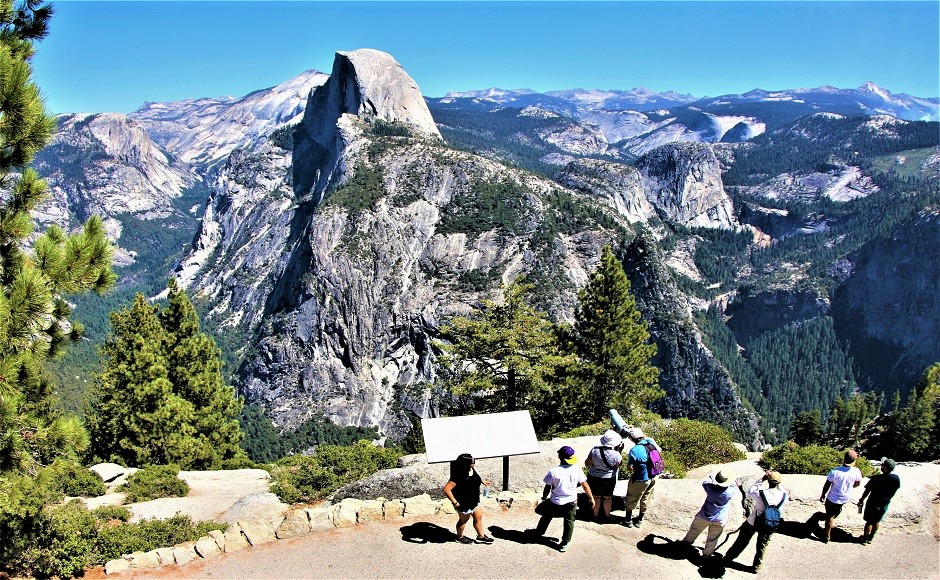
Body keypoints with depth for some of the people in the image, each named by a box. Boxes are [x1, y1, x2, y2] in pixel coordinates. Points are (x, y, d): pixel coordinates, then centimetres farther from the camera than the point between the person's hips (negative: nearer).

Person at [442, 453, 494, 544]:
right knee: (464, 520, 17)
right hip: (463, 503, -7)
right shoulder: (458, 476, -36)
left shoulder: (471, 470, -11)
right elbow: (446, 489, -37)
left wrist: (482, 481, 6)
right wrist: (455, 502, -30)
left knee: (478, 517, 20)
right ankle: (460, 537, 44)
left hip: (474, 501, 7)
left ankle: (481, 536, 42)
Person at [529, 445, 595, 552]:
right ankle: (565, 544, 22)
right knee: (569, 522, 18)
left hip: (555, 503, -1)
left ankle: (539, 531, 43)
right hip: (571, 502, 1)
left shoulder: (553, 471, -17)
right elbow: (585, 485, -2)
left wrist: (544, 498, 11)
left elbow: (547, 488, -8)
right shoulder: (577, 470, -11)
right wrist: (591, 498, 11)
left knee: (546, 516, 24)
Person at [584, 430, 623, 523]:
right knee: (607, 497, 20)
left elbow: (587, 464, -10)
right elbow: (617, 467, -7)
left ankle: (596, 516, 36)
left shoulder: (595, 451, -22)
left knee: (596, 497, 20)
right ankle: (607, 516, 37)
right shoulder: (616, 455, -26)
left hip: (594, 478, 1)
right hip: (609, 479, -1)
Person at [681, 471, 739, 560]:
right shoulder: (730, 491, -21)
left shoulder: (710, 487, -21)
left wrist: (713, 476, 13)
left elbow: (704, 481, 3)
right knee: (712, 539, 18)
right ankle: (707, 554, 33)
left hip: (705, 516, 1)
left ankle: (686, 542, 44)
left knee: (694, 529, 25)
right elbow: (736, 489, 4)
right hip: (720, 520, 0)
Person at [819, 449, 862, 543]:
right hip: (846, 498, 3)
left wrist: (823, 495, 3)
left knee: (830, 517, 14)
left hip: (833, 499, -3)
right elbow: (857, 484, 0)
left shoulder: (835, 472, -30)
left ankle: (826, 537, 26)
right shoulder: (856, 472, -20)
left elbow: (826, 485, -15)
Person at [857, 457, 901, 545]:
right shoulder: (896, 479, -20)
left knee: (869, 522, 16)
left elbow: (867, 491, -17)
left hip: (873, 504, -3)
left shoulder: (876, 479, -29)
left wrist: (861, 500, -2)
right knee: (877, 521, 23)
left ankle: (865, 538, 31)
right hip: (885, 505, 3)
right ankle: (871, 538, 38)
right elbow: (896, 489, -1)